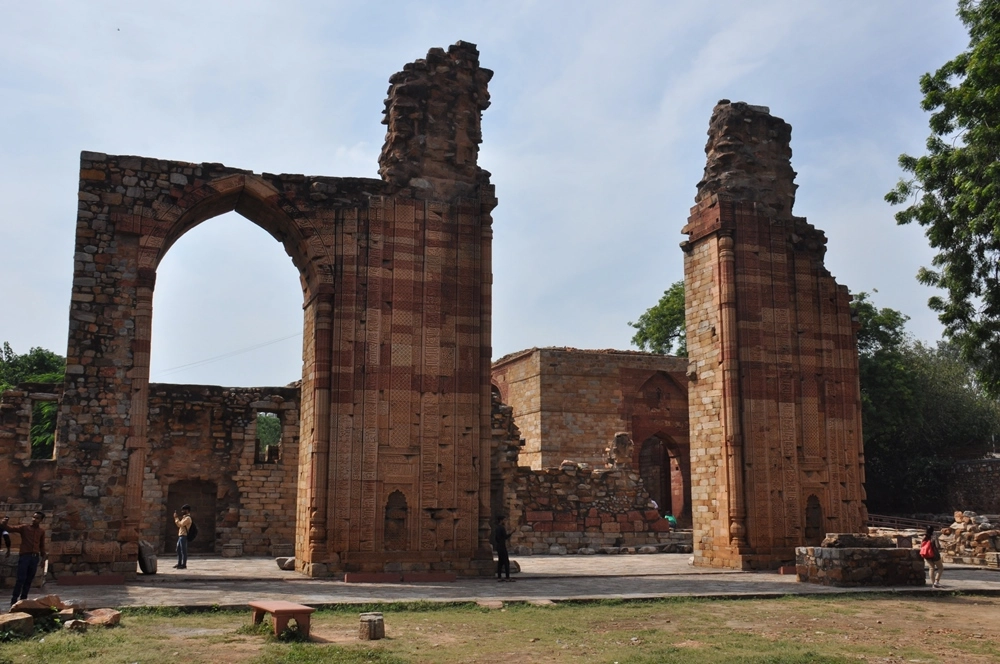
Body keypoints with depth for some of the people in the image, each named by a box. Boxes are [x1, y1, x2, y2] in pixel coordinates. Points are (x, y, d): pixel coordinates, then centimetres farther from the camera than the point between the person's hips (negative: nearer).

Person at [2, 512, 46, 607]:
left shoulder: (41, 531, 11)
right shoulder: (24, 527, 1)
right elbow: (10, 529, -9)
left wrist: (43, 555, 13)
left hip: (35, 557, 4)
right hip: (24, 556, -4)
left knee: (29, 580, 6)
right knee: (21, 579, -9)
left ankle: (23, 599, 14)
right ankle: (14, 600, -5)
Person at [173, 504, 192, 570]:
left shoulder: (188, 518, -11)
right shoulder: (184, 517, 21)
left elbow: (180, 524, -20)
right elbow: (179, 524, 22)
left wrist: (176, 518, -10)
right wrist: (176, 518, 13)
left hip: (184, 536, -10)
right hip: (180, 535, 10)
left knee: (183, 550, -9)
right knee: (178, 550, 14)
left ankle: (184, 565, -8)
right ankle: (179, 563, 21)